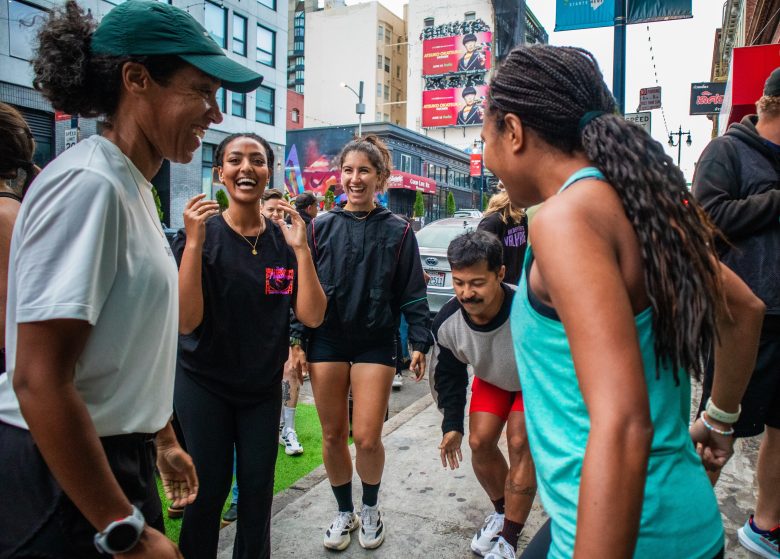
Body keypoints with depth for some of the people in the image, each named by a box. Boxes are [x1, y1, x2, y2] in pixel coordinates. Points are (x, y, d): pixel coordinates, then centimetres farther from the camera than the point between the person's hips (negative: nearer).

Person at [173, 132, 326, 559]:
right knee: (208, 489, 7)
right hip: (204, 384, -2)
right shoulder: (198, 234, -9)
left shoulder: (284, 239, -3)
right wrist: (194, 242, -25)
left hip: (263, 386, 3)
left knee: (258, 488, 12)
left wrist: (301, 249, -19)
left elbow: (312, 316, -11)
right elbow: (187, 321, -19)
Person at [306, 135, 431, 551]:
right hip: (327, 341, 2)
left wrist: (419, 342, -3)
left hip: (375, 344, -1)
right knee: (332, 435, 9)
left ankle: (370, 508, 28)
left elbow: (412, 293, 3)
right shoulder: (320, 227, 3)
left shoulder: (397, 231, 1)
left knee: (366, 438, -2)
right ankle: (344, 512, 33)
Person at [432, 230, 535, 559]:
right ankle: (502, 512, 26)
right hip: (491, 378, 4)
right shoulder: (447, 322, -27)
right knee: (480, 442, -1)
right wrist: (452, 425, -5)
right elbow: (448, 375, -7)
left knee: (520, 445, -13)